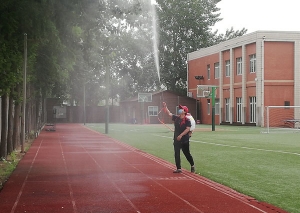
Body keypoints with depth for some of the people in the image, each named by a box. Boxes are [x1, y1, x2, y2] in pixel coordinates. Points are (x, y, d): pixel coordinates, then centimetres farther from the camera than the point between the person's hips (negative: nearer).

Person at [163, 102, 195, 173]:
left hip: (184, 140, -5)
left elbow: (188, 129, -19)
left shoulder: (187, 120, -11)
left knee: (187, 153, 5)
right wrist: (165, 107, -3)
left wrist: (181, 135, -25)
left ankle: (192, 166, 26)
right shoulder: (176, 118, 7)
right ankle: (179, 169, 6)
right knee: (176, 154, 2)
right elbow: (169, 113, 8)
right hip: (176, 139, 6)